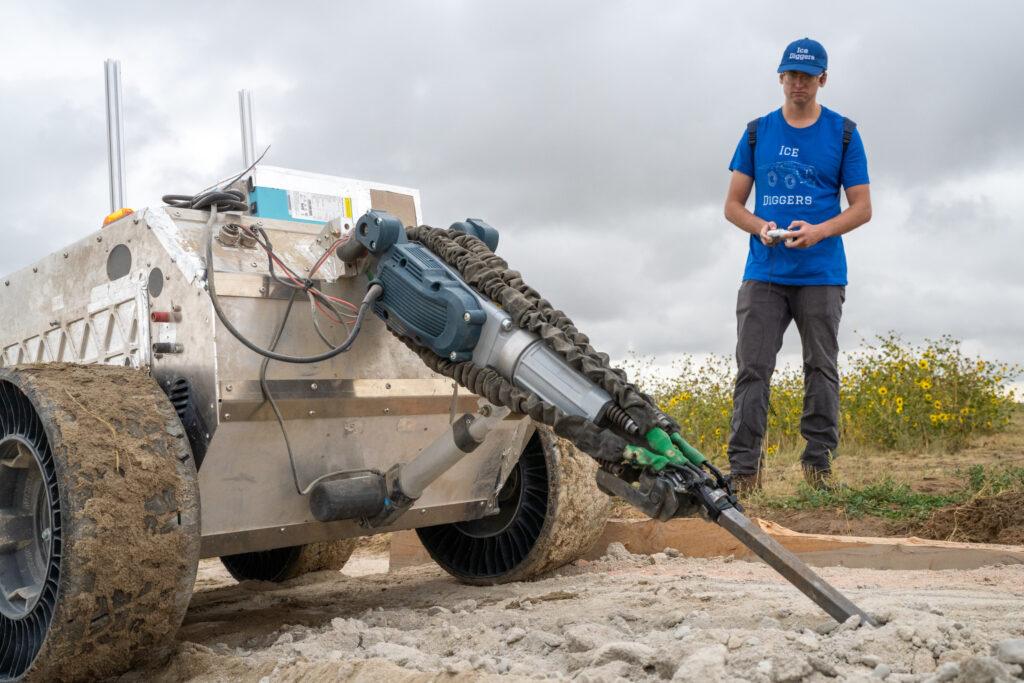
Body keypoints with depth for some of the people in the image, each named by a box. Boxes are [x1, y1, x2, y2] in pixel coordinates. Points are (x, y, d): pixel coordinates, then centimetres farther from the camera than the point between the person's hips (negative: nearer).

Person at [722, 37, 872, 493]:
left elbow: (862, 207, 6)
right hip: (764, 272, 1)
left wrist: (819, 231, -13)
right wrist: (760, 227, -10)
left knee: (821, 369, 3)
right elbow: (732, 205, 11)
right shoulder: (757, 132, 12)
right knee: (752, 369, -5)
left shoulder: (843, 133, 8)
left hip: (821, 275, 0)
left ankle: (819, 465, 11)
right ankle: (743, 469, -3)